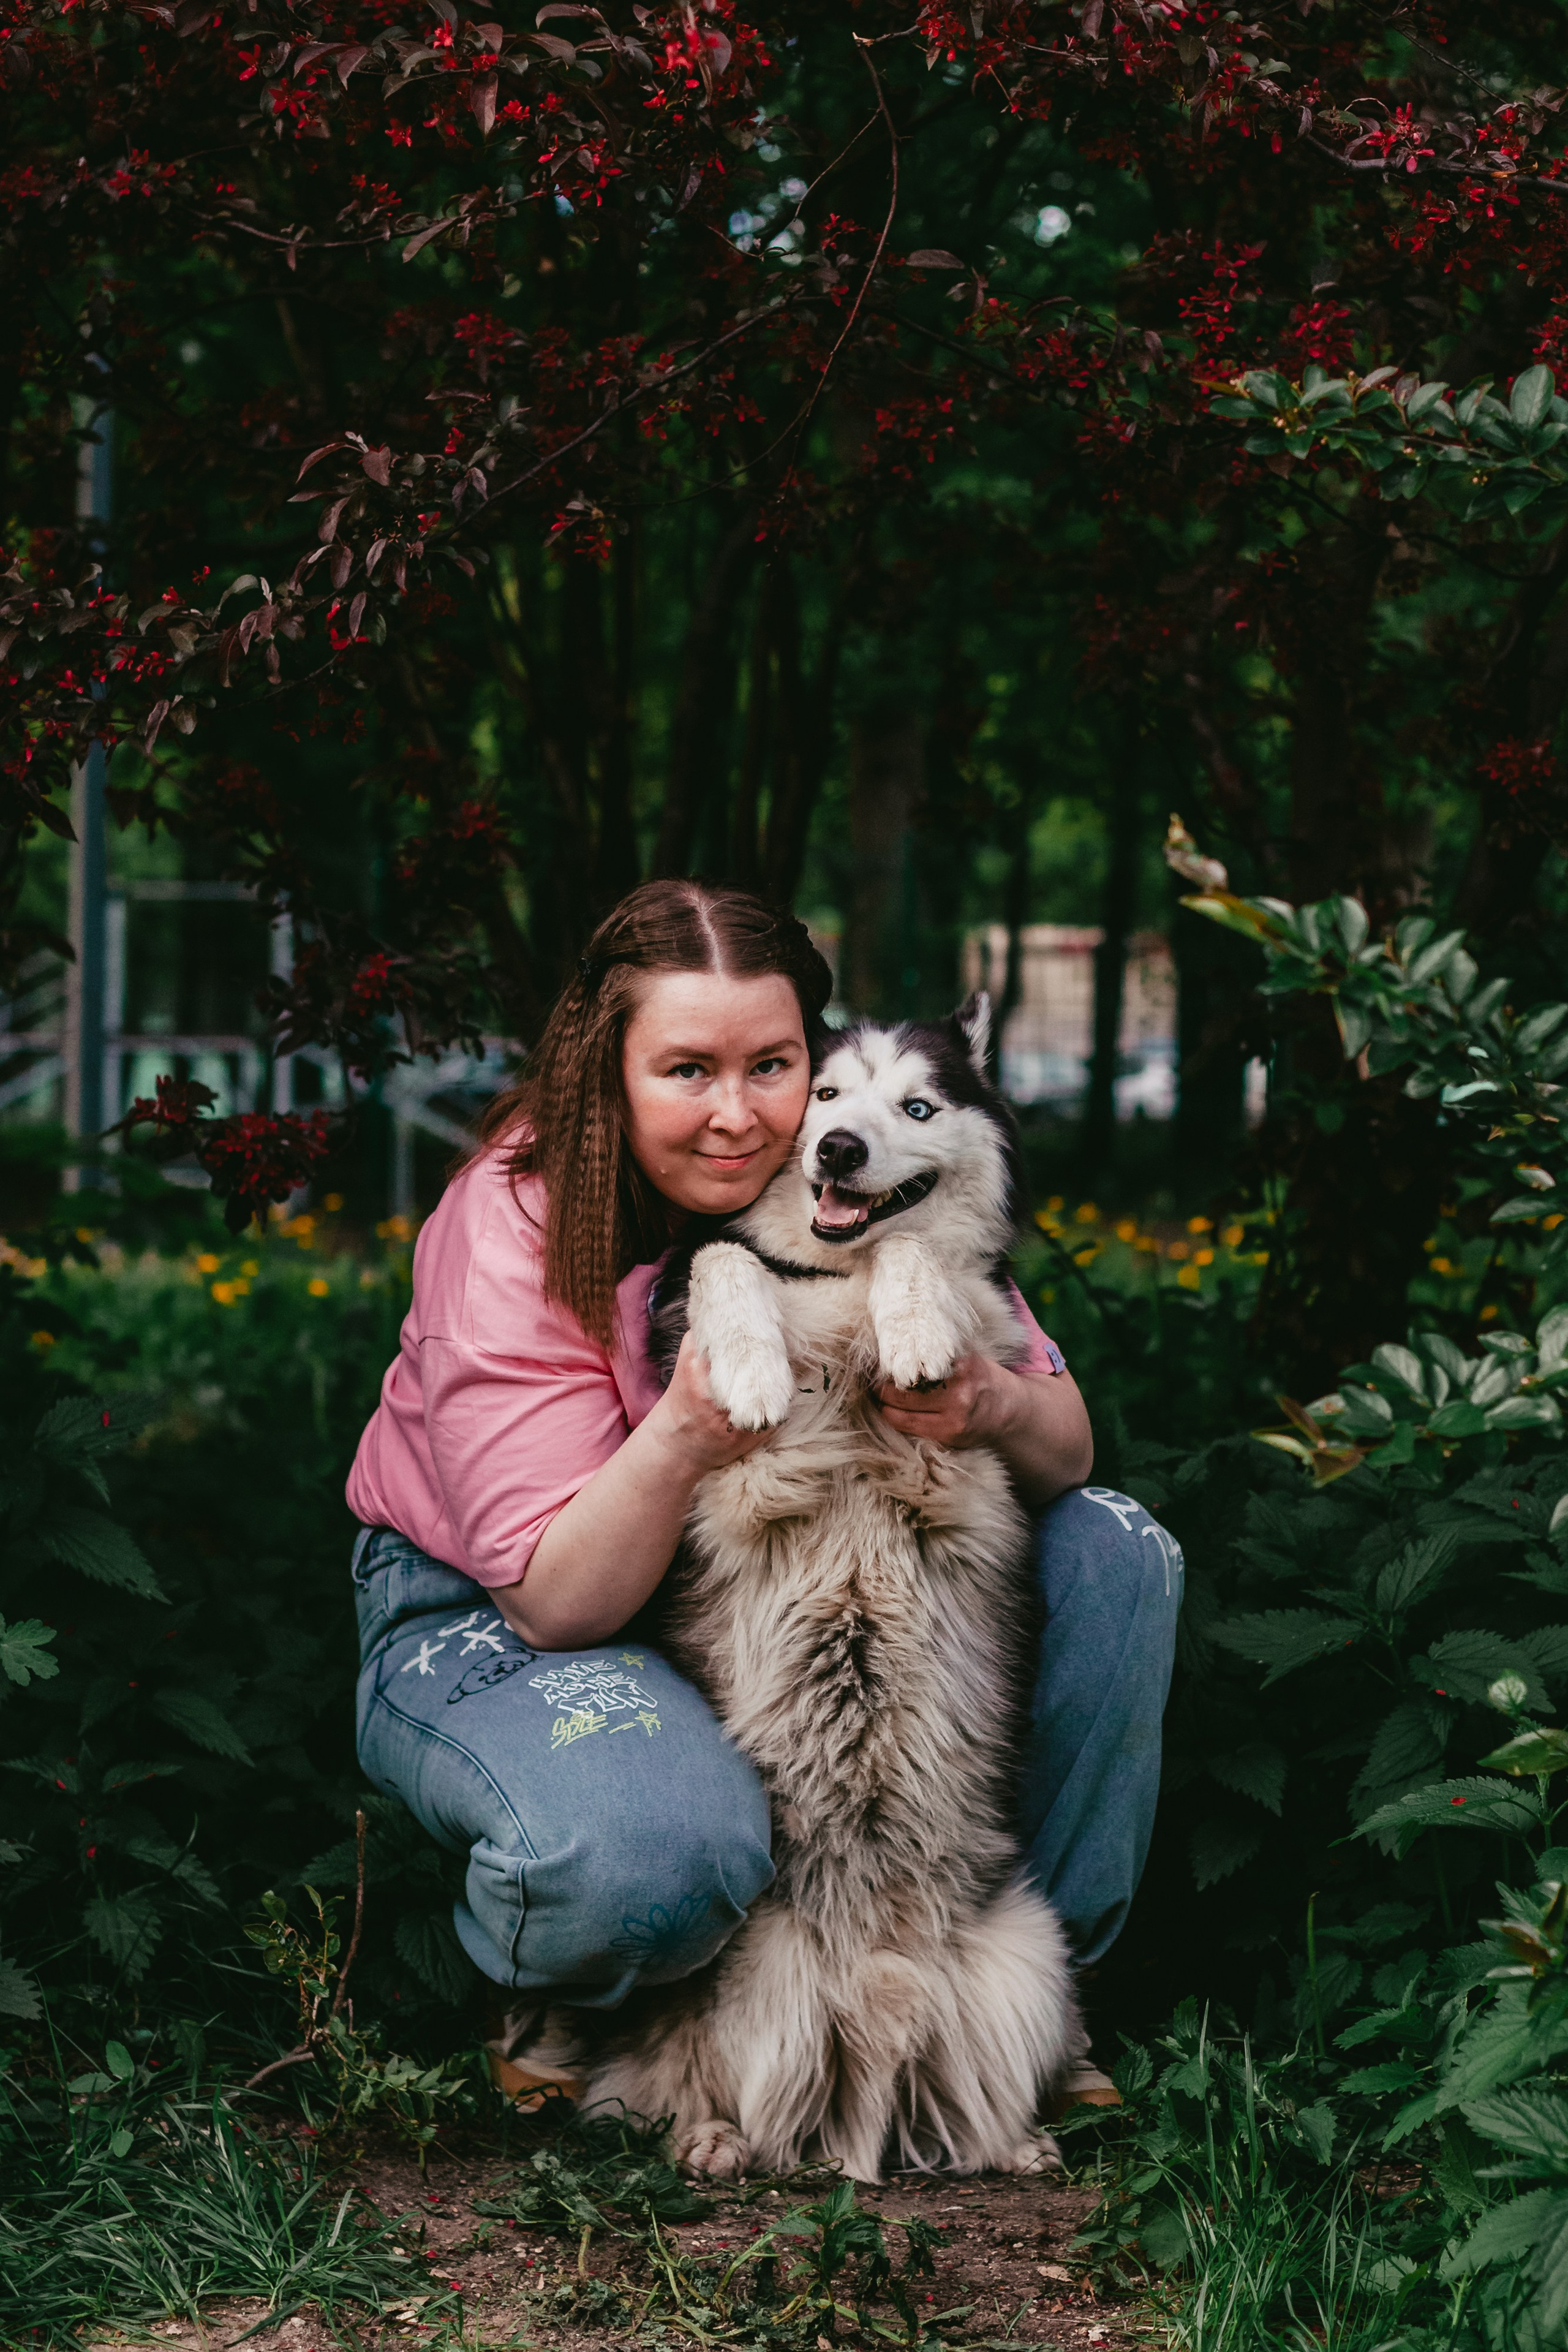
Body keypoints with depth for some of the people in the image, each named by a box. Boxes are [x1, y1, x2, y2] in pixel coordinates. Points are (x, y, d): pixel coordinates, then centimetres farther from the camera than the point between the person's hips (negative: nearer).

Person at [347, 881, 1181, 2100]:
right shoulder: (516, 1226, -23)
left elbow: (1069, 1444, -10)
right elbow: (556, 1601, -27)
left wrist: (997, 1406, -35)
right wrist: (682, 1439, -46)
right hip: (487, 1621, -5)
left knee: (1115, 1555, -10)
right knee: (656, 1845, -37)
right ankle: (536, 2001, 1)